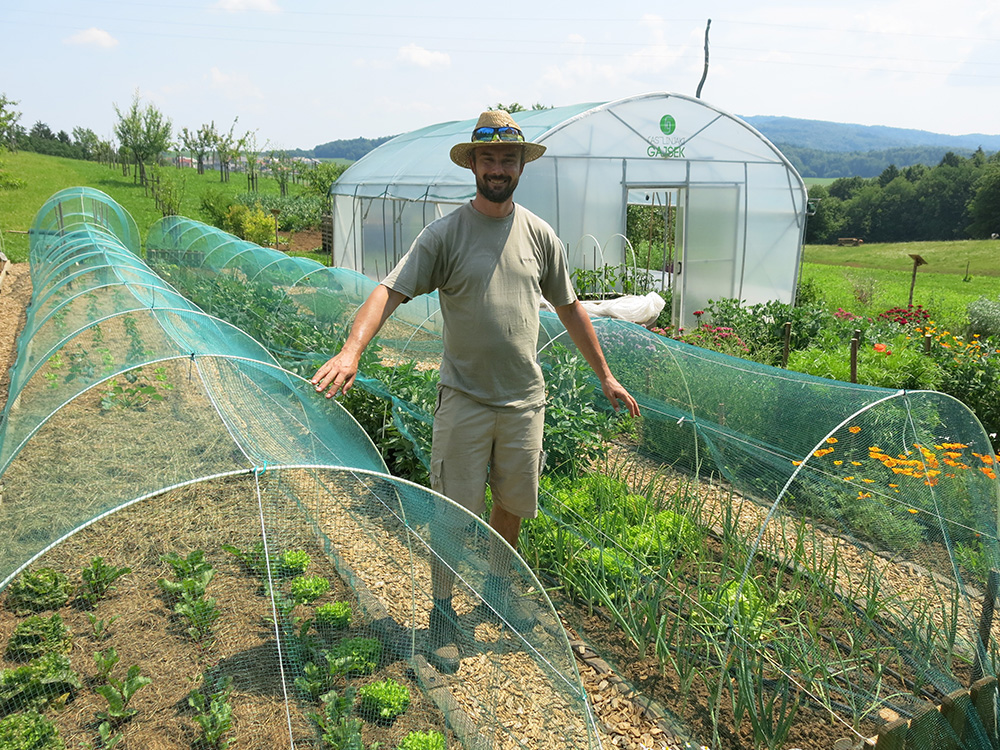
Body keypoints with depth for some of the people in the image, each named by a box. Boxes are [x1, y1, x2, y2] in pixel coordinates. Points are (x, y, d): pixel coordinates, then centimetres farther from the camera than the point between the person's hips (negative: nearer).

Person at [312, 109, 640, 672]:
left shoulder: (539, 234, 5)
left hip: (525, 399, 4)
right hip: (464, 398, -3)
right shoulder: (445, 234, -7)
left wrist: (606, 376, 16)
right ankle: (443, 614, 22)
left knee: (515, 503, 16)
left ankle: (499, 585, 41)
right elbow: (390, 291, -15)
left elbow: (570, 306, 13)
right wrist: (352, 350, -33)